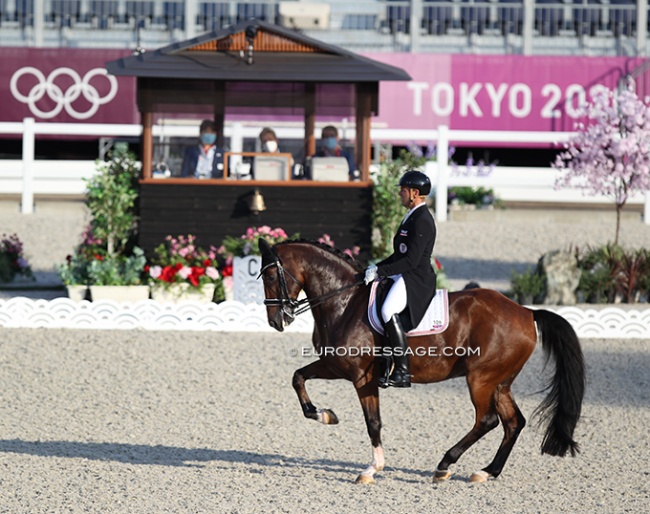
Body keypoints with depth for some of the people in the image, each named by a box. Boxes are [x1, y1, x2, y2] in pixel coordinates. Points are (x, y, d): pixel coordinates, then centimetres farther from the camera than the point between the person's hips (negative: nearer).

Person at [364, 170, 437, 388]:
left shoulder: (422, 221, -15)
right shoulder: (412, 217, 18)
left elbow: (412, 260, -21)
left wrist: (380, 271, -20)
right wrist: (377, 267, 13)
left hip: (416, 279, -12)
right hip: (404, 277, 12)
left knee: (389, 310, -33)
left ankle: (402, 371, -34)